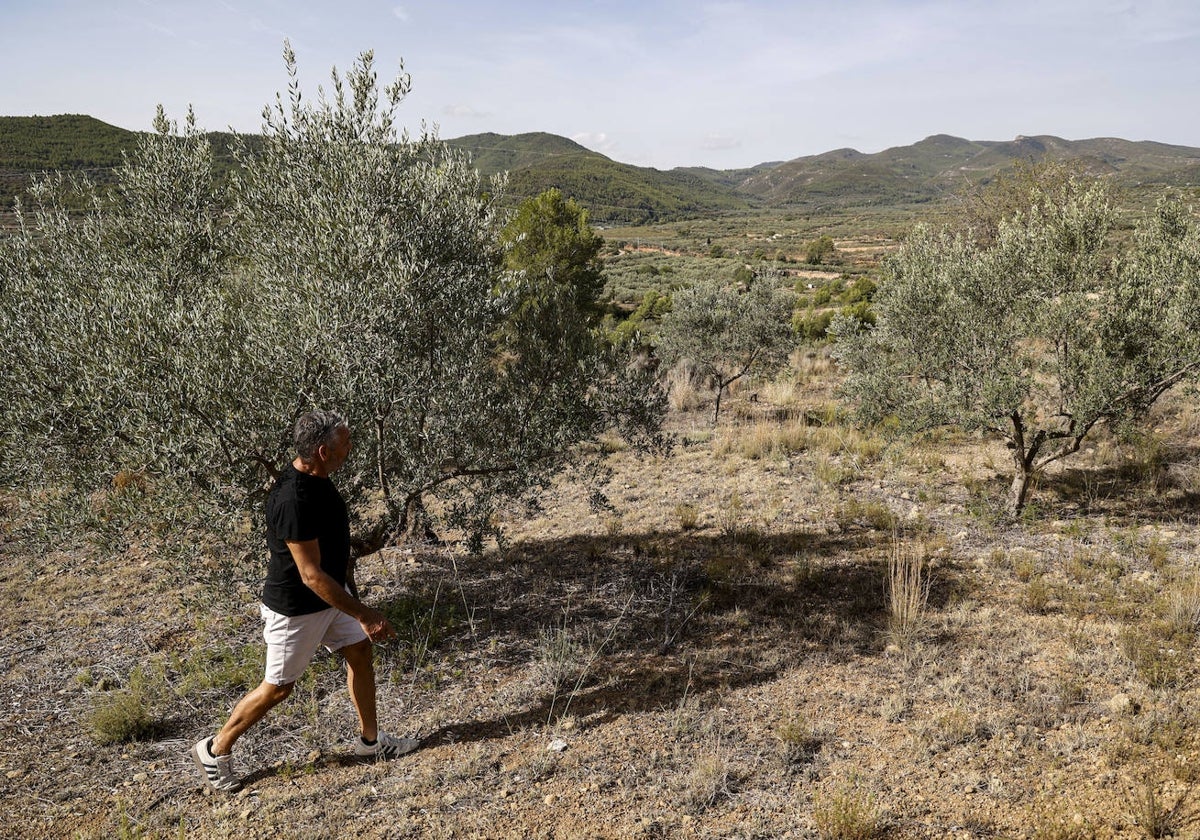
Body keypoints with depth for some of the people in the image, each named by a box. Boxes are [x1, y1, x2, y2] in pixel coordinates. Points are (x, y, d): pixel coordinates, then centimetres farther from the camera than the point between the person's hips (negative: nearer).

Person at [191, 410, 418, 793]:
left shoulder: (318, 478, -4)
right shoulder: (292, 500, -34)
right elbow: (312, 576, -32)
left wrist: (350, 585, 22)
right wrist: (364, 614, -28)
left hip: (332, 593, 9)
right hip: (296, 607, -8)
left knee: (361, 651, 13)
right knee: (278, 687, 7)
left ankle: (370, 739, 30)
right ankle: (215, 750, 28)